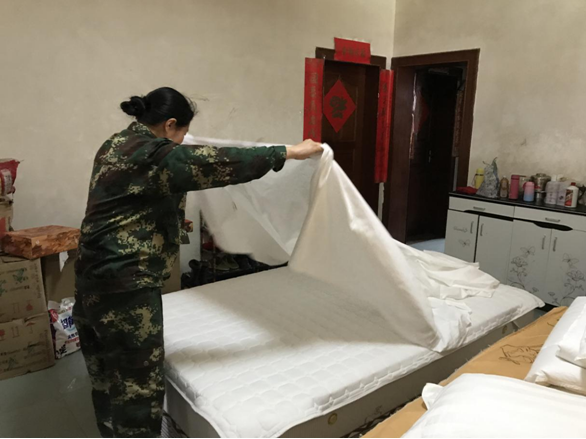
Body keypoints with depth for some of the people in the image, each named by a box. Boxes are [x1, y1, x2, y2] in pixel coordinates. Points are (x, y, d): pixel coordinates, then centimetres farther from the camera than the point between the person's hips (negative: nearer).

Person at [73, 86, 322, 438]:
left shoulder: (117, 146, 11)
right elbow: (222, 164, -20)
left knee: (108, 375, 24)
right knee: (137, 383, 5)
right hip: (126, 286, -10)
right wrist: (291, 153, -12)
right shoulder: (156, 156, -18)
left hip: (95, 277, 11)